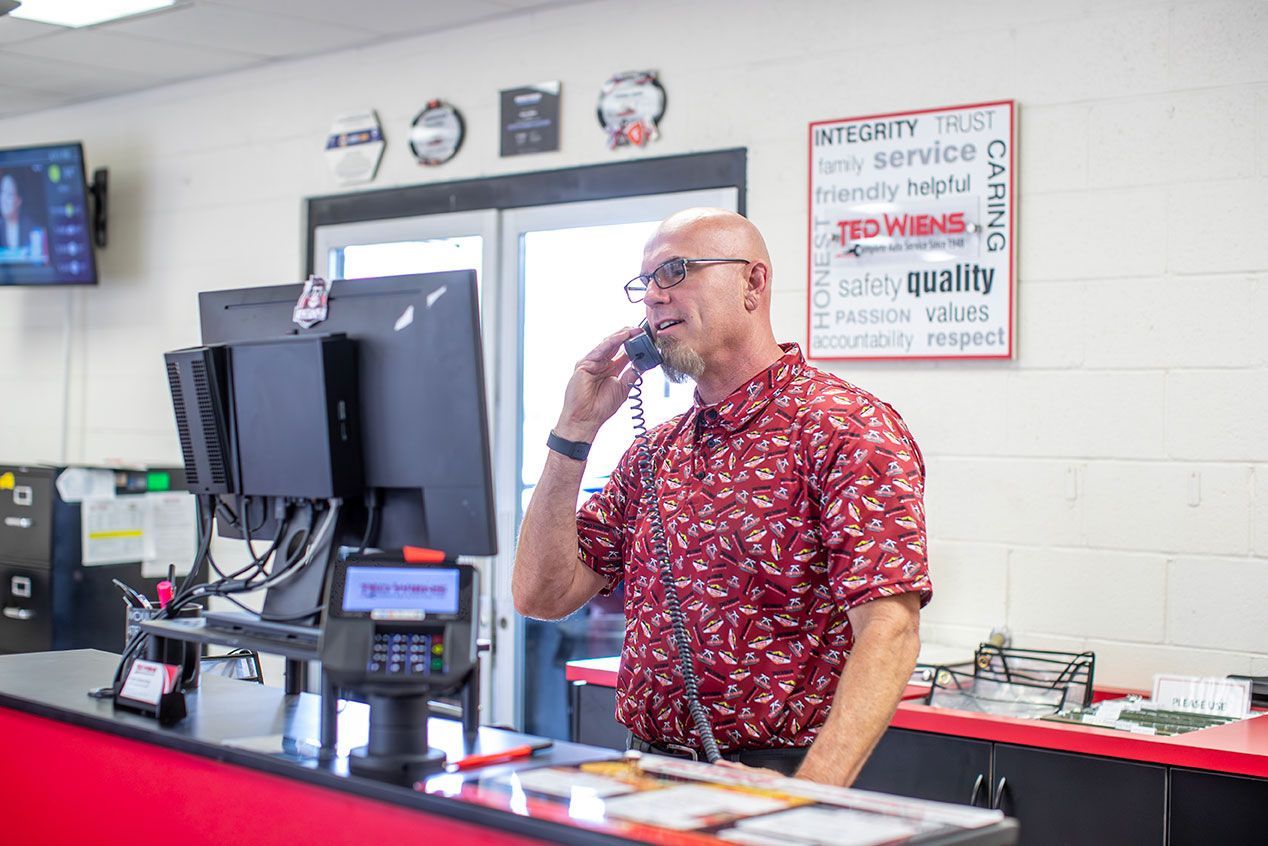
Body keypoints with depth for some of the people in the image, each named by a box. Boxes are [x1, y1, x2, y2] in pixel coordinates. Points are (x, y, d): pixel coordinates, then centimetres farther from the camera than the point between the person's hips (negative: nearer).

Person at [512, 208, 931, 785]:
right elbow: (542, 596, 11)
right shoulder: (654, 452, 16)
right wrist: (575, 428, 6)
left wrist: (812, 795, -27)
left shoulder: (846, 428, -6)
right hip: (648, 775, 6)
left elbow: (889, 630, -16)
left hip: (775, 772, -6)